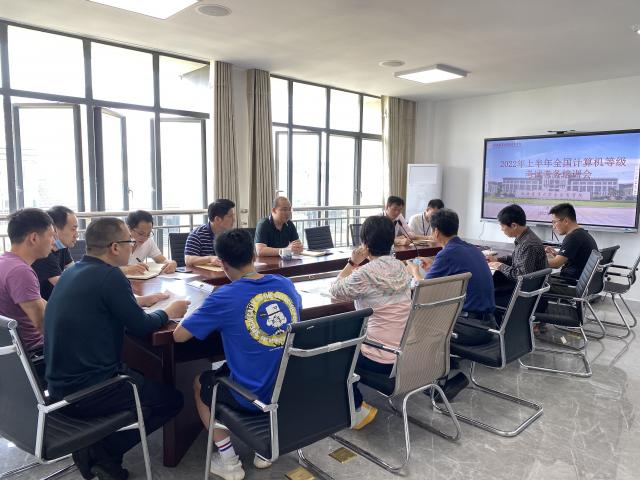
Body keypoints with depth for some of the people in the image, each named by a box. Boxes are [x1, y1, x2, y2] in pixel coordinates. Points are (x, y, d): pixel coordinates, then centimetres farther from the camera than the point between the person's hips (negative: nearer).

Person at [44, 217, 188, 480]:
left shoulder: (73, 272, 6)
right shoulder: (110, 276, -21)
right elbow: (140, 325, -13)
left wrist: (138, 301, 22)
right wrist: (168, 313, 5)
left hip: (60, 384, 9)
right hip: (87, 391, -9)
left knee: (144, 378, 28)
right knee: (172, 399, 7)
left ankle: (96, 447, 15)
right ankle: (103, 452, 3)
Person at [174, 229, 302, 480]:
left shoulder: (224, 297, -18)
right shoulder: (286, 284, -3)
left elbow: (178, 335, -9)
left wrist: (212, 319, 9)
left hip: (252, 398, -5)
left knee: (200, 383, 26)